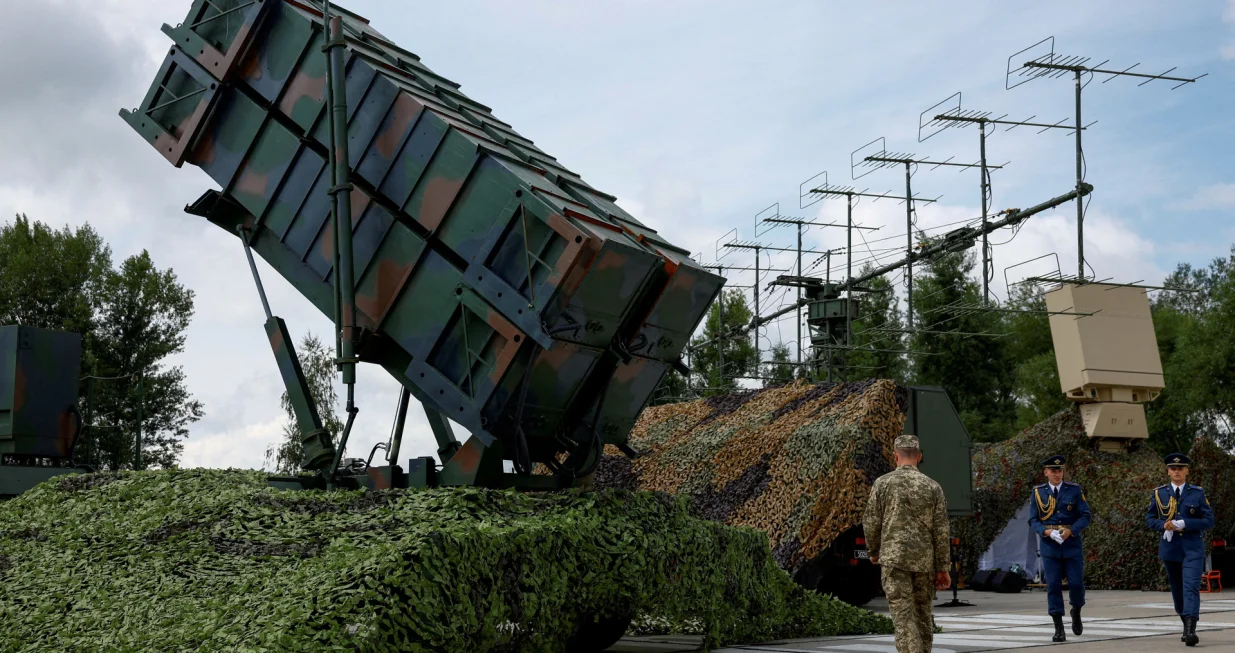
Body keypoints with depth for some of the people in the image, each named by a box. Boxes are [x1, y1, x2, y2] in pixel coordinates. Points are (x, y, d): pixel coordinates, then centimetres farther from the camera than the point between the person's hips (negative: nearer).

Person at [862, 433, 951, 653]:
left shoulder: (883, 482, -3)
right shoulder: (933, 486, 2)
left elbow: (871, 522, -2)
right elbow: (941, 530, 0)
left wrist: (873, 550, 18)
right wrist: (943, 568, 5)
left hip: (894, 558, -3)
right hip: (924, 560, 3)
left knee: (904, 617, -7)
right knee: (922, 614, 17)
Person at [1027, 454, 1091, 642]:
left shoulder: (1074, 490, 2)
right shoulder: (1038, 492, 4)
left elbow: (1085, 516, -1)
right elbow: (1033, 520, 4)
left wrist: (1070, 531, -16)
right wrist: (1047, 532, -15)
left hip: (1072, 544, 0)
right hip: (1049, 546, 0)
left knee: (1077, 583, -1)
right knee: (1053, 586, -2)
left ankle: (1076, 611, 31)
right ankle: (1059, 628, 3)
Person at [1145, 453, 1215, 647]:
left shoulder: (1198, 493, 1)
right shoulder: (1159, 493, 6)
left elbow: (1209, 521, -3)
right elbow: (1149, 519, 8)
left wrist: (1184, 524, -16)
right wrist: (1164, 525, -13)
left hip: (1192, 548, -3)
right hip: (1170, 548, 3)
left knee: (1191, 586, -16)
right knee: (1177, 589, 10)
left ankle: (1191, 630, -25)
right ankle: (1185, 626, 26)